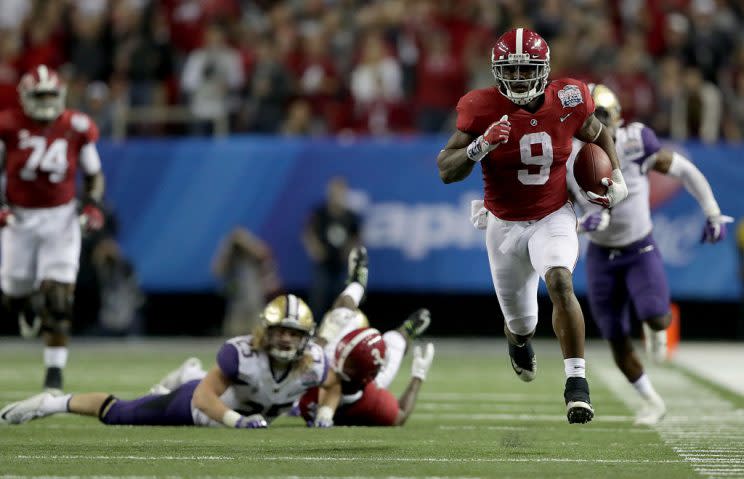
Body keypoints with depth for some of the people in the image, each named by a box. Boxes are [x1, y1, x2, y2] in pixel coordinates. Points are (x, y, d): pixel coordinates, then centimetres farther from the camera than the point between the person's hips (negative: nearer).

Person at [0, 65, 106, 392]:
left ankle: (55, 368, -2)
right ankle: (27, 308, 47)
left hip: (61, 218, 0)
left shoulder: (77, 129, -5)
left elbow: (94, 174, 7)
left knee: (57, 297, -10)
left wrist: (92, 204, -10)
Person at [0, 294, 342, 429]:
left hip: (247, 416, 5)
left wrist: (325, 413, -22)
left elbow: (333, 385, -3)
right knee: (118, 414, 2)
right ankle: (52, 403, 19)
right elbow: (204, 398, -34)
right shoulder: (242, 353, -39)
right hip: (195, 403, -5)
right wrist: (237, 421, -46)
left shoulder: (313, 362, -27)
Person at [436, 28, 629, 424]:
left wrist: (617, 178, 0)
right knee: (521, 322, 12)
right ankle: (519, 339, 53)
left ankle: (576, 380, -26)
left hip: (554, 217, -1)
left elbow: (597, 136, 12)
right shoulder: (483, 110, -16)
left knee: (560, 282, -32)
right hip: (505, 225, 1)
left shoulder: (566, 102, -11)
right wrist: (480, 147, -33)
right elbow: (446, 172, -16)